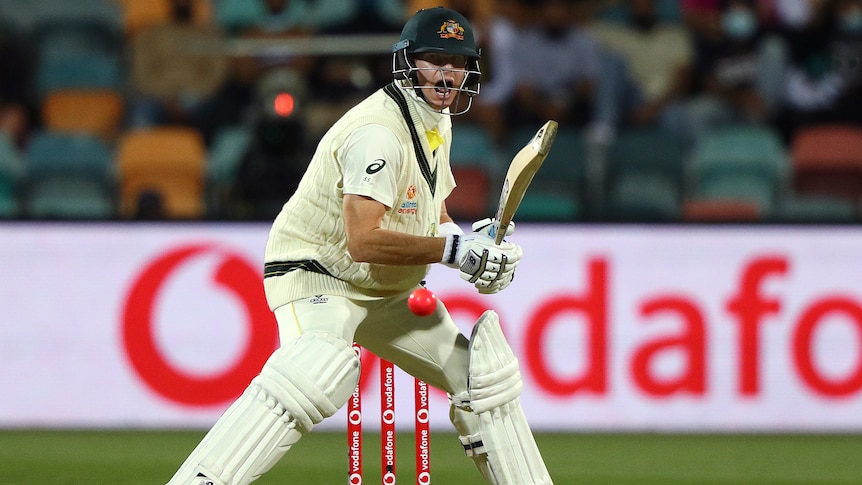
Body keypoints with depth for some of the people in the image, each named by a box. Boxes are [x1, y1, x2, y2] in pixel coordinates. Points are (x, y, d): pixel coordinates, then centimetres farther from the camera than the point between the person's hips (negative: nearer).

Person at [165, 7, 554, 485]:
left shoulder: (437, 122, 7)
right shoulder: (379, 132, -24)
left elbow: (430, 213, 20)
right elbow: (363, 242, -33)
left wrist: (473, 239, -2)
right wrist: (454, 250, -30)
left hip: (387, 293, 10)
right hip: (317, 273, -10)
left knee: (483, 372, 9)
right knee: (319, 370, -37)